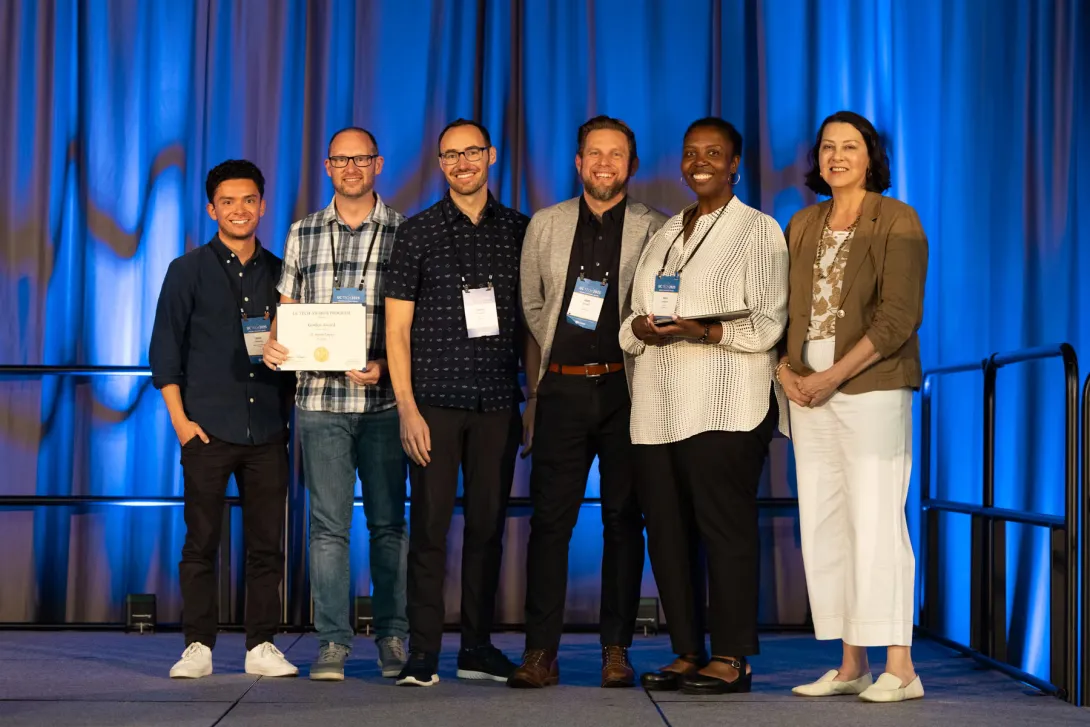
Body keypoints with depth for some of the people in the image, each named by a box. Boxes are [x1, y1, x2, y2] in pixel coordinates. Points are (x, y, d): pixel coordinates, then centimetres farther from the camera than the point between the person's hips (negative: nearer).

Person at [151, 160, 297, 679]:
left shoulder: (279, 272, 12)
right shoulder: (189, 270, 5)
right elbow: (164, 349, 3)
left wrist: (289, 413, 6)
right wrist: (179, 418, -5)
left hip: (268, 431, 2)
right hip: (207, 429, -2)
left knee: (267, 543, 2)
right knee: (201, 541, 0)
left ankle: (262, 646, 10)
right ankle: (198, 646, 7)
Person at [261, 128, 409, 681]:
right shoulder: (303, 234, 11)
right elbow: (289, 309, 16)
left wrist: (385, 365, -13)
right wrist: (274, 344, -5)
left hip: (383, 400, -2)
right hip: (319, 400, 2)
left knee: (388, 521, 4)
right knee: (328, 524, 2)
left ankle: (392, 637, 13)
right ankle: (332, 641, 6)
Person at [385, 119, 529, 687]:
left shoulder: (519, 230, 9)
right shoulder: (417, 233, 3)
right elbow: (397, 327, 1)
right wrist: (407, 407, -7)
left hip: (498, 404, 2)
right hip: (436, 402, -2)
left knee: (488, 525, 7)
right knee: (430, 526, -3)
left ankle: (477, 647, 16)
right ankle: (423, 652, 2)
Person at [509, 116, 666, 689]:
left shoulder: (654, 229, 5)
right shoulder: (546, 225, 11)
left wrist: (640, 339, -3)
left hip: (626, 388, -1)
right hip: (563, 388, 1)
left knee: (624, 519, 3)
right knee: (550, 518, -3)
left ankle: (616, 649, 10)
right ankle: (540, 652, 0)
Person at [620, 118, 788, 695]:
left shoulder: (759, 231, 2)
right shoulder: (665, 233, 21)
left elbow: (768, 324, -6)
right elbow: (633, 319, 21)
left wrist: (704, 332, -19)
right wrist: (641, 328, -3)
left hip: (724, 406, -6)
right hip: (659, 407, 6)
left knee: (725, 527, -6)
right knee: (666, 531, 5)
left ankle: (732, 659, 0)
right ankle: (687, 653, 14)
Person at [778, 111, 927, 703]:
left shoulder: (895, 221, -2)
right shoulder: (802, 227, 16)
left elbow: (899, 317, -10)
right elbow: (785, 310, 17)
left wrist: (833, 377, -14)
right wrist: (785, 370, -1)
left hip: (871, 389, -6)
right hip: (809, 394, 6)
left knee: (875, 521, -9)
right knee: (823, 525, 5)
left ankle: (899, 669, -5)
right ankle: (850, 665, 12)